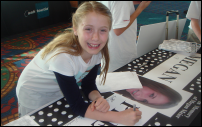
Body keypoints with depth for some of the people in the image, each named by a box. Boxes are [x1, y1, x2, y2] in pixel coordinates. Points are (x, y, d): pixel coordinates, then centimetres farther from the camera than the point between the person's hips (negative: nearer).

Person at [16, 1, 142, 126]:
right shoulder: (63, 56, -39)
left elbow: (88, 84, -9)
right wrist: (120, 117, -39)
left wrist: (98, 99, -30)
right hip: (34, 99, -5)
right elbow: (77, 106, -34)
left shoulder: (96, 50, -20)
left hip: (60, 94, 5)